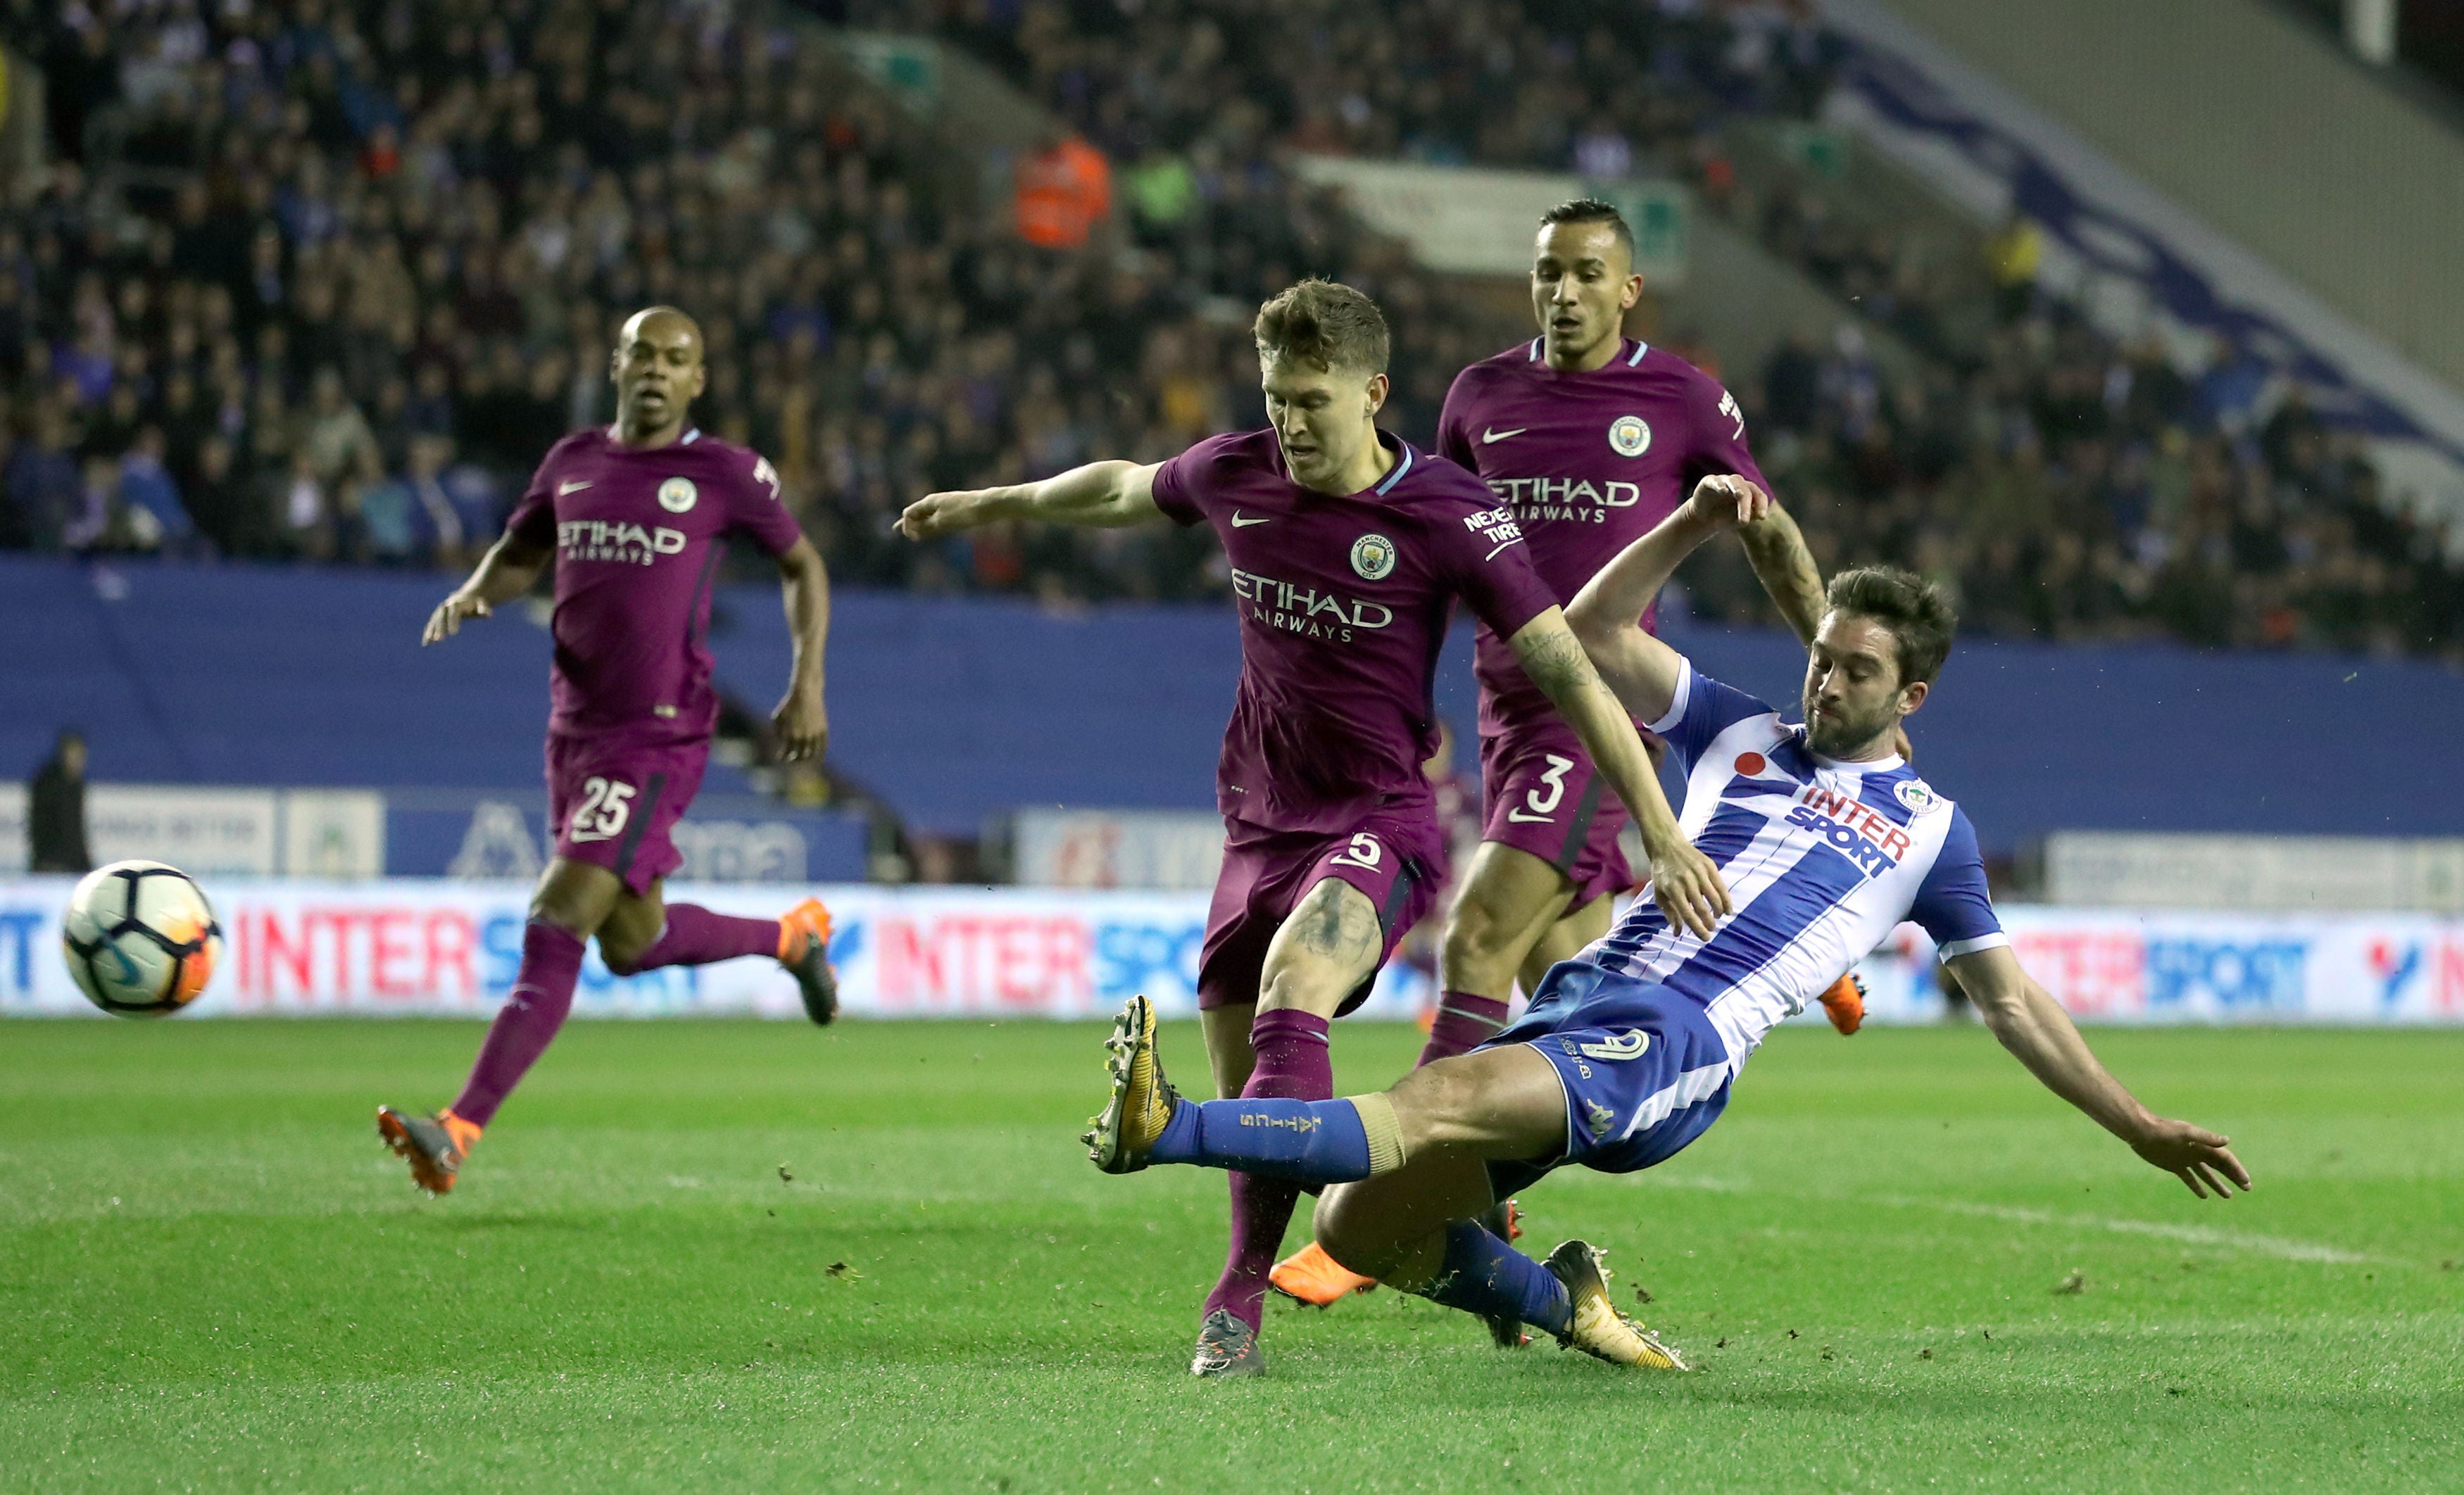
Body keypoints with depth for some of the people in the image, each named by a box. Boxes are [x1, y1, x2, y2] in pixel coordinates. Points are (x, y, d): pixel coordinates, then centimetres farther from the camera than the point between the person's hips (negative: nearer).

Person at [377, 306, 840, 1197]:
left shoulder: (723, 473, -3)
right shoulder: (572, 463, 11)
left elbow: (801, 565, 9)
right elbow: (520, 554, 24)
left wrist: (808, 682, -1)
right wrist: (476, 592, 1)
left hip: (661, 735, -7)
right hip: (576, 729, 7)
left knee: (556, 932, -16)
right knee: (630, 944, 16)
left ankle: (458, 1133, -20)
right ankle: (792, 935, 43)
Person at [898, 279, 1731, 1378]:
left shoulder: (1449, 517, -14)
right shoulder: (1235, 475, 0)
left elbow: (1570, 676, -14)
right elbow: (1125, 490, 23)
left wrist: (1663, 838, -19)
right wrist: (989, 504, 38)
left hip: (1379, 819, -6)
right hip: (1259, 819, 6)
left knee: (1291, 993, -31)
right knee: (1236, 1067, 4)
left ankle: (1240, 1292, -35)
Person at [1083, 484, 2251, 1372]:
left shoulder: (1926, 828, 15)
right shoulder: (1740, 737, 23)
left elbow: (2012, 1001, 21)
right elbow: (1597, 629, 20)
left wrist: (2141, 1128, 18)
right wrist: (1695, 525, 6)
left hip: (1681, 1046, -5)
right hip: (1582, 996, 5)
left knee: (1430, 1107, -31)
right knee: (1359, 1226, -7)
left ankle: (1167, 1127, -47)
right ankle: (1557, 1303, 19)